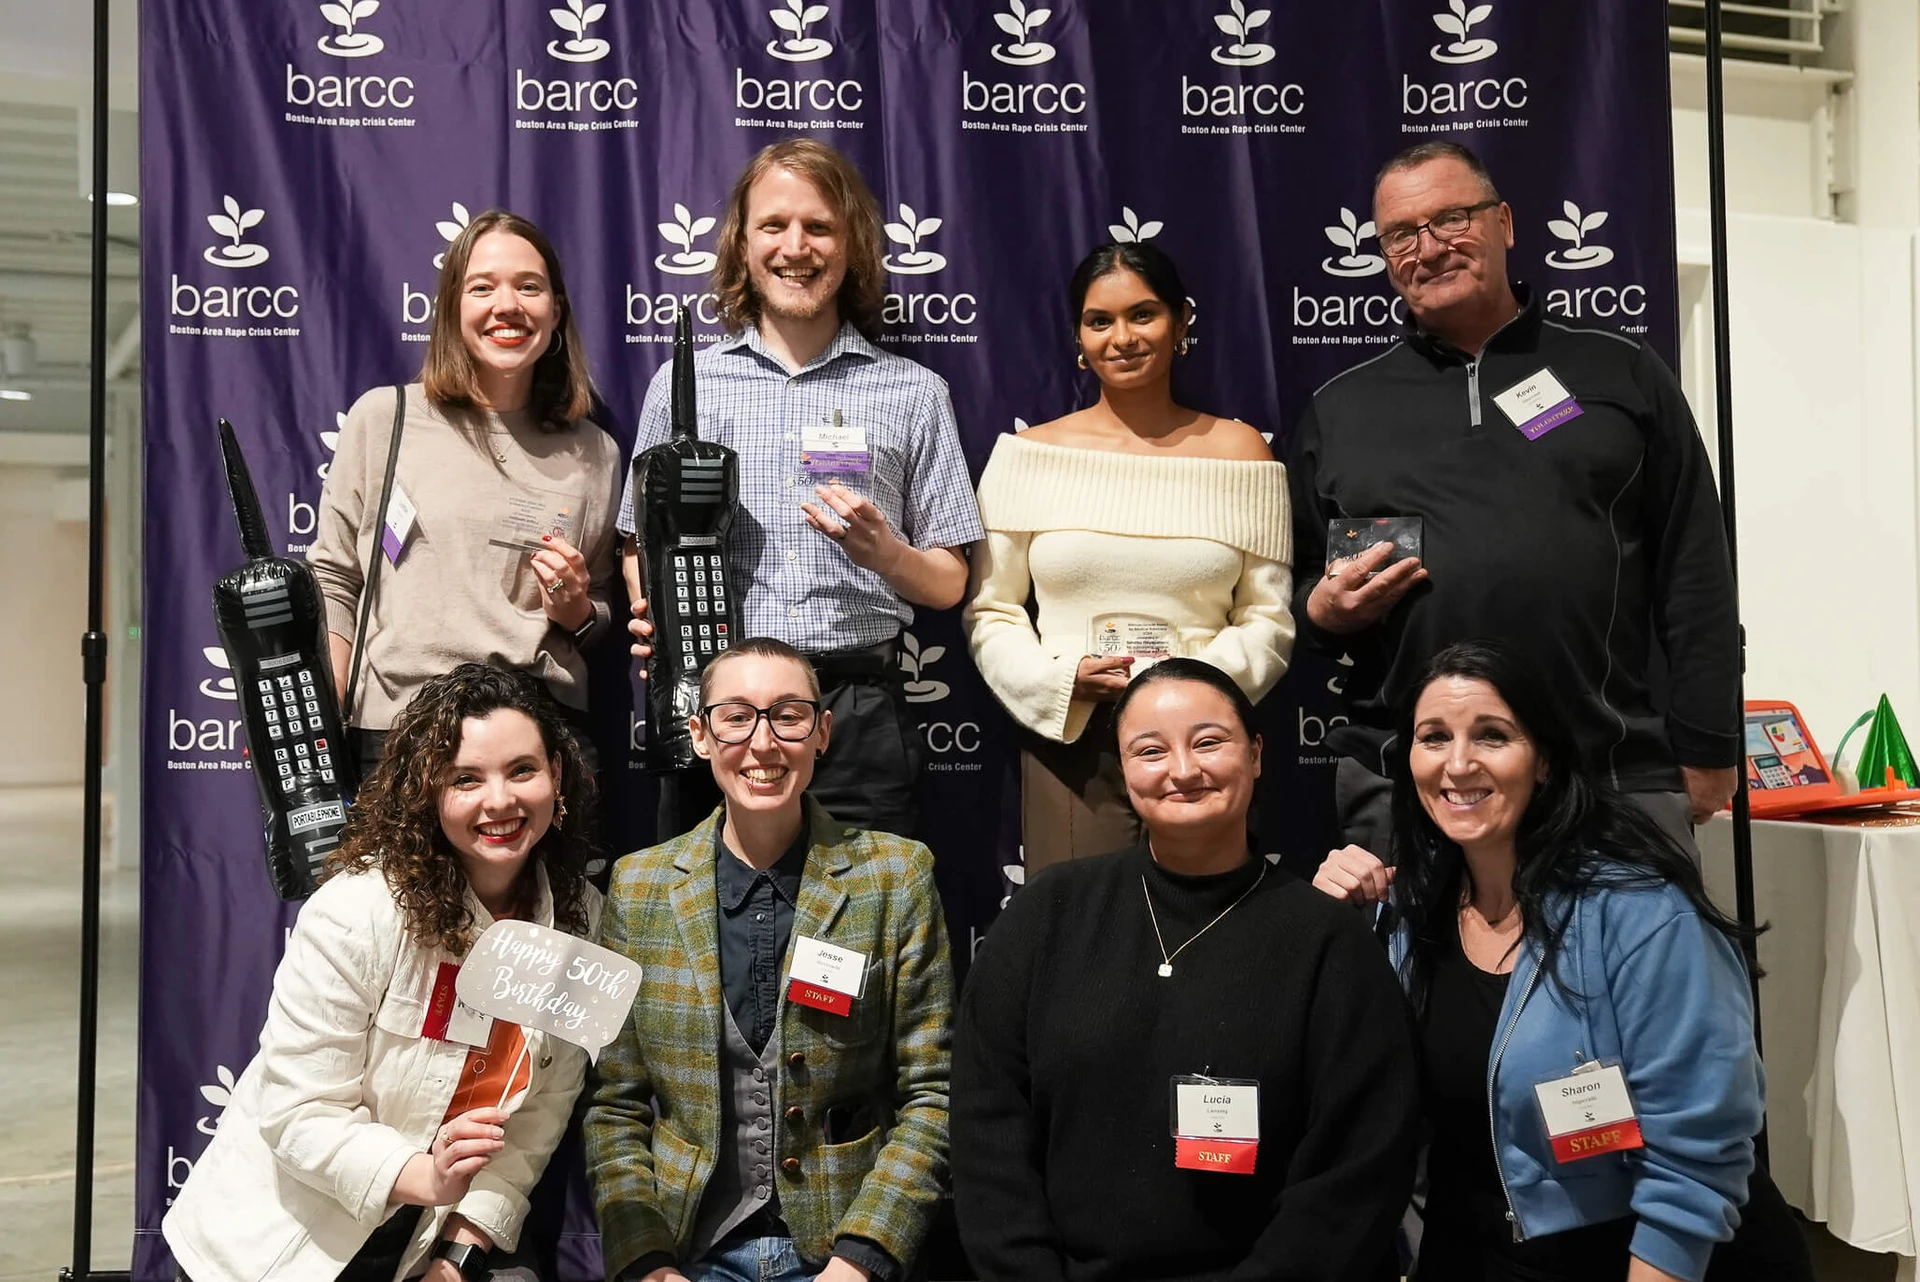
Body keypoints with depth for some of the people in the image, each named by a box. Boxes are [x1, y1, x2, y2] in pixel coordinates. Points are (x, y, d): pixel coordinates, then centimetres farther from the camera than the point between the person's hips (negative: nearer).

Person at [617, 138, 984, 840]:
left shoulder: (913, 394, 7)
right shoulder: (682, 383, 10)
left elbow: (948, 585, 7)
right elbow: (640, 544, 13)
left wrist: (883, 552, -13)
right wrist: (649, 615, -7)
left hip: (859, 709, 0)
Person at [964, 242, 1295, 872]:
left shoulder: (1239, 450, 5)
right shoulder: (1028, 454, 5)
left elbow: (1270, 619, 5)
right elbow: (989, 612, 5)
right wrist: (1064, 679, -12)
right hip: (1068, 742, 0)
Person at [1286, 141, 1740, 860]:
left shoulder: (1622, 374, 11)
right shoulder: (1338, 410, 14)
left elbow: (1697, 580, 8)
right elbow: (1295, 596, 18)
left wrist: (1706, 754, 3)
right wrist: (1325, 610, -5)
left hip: (1621, 778, 0)